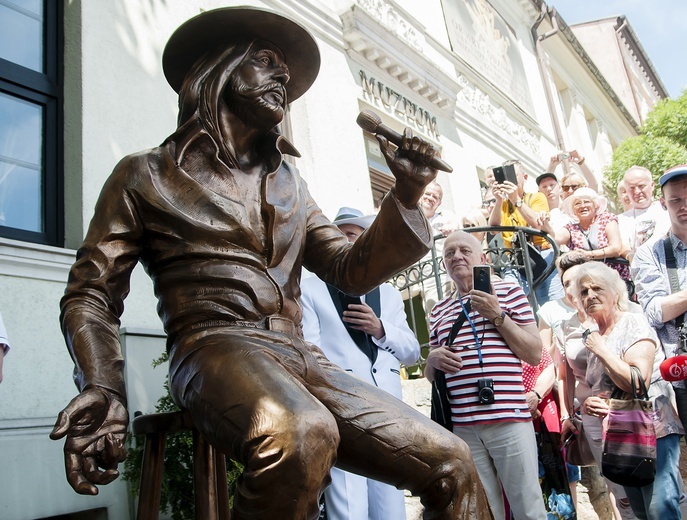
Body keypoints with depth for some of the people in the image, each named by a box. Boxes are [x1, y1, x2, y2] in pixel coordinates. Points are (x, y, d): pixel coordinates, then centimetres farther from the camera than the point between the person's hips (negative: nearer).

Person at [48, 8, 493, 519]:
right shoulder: (146, 175, 9)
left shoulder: (288, 182, 22)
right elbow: (92, 292, 6)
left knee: (450, 462, -10)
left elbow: (351, 271, 18)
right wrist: (102, 387, -13)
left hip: (302, 359, 5)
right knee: (300, 433, -38)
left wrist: (407, 195, 4)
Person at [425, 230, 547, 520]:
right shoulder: (439, 311, 15)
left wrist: (497, 316, -10)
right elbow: (431, 376, 21)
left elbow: (535, 355, 0)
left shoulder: (508, 293, 6)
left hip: (509, 419, -3)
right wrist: (433, 360, -3)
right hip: (463, 426, 3)